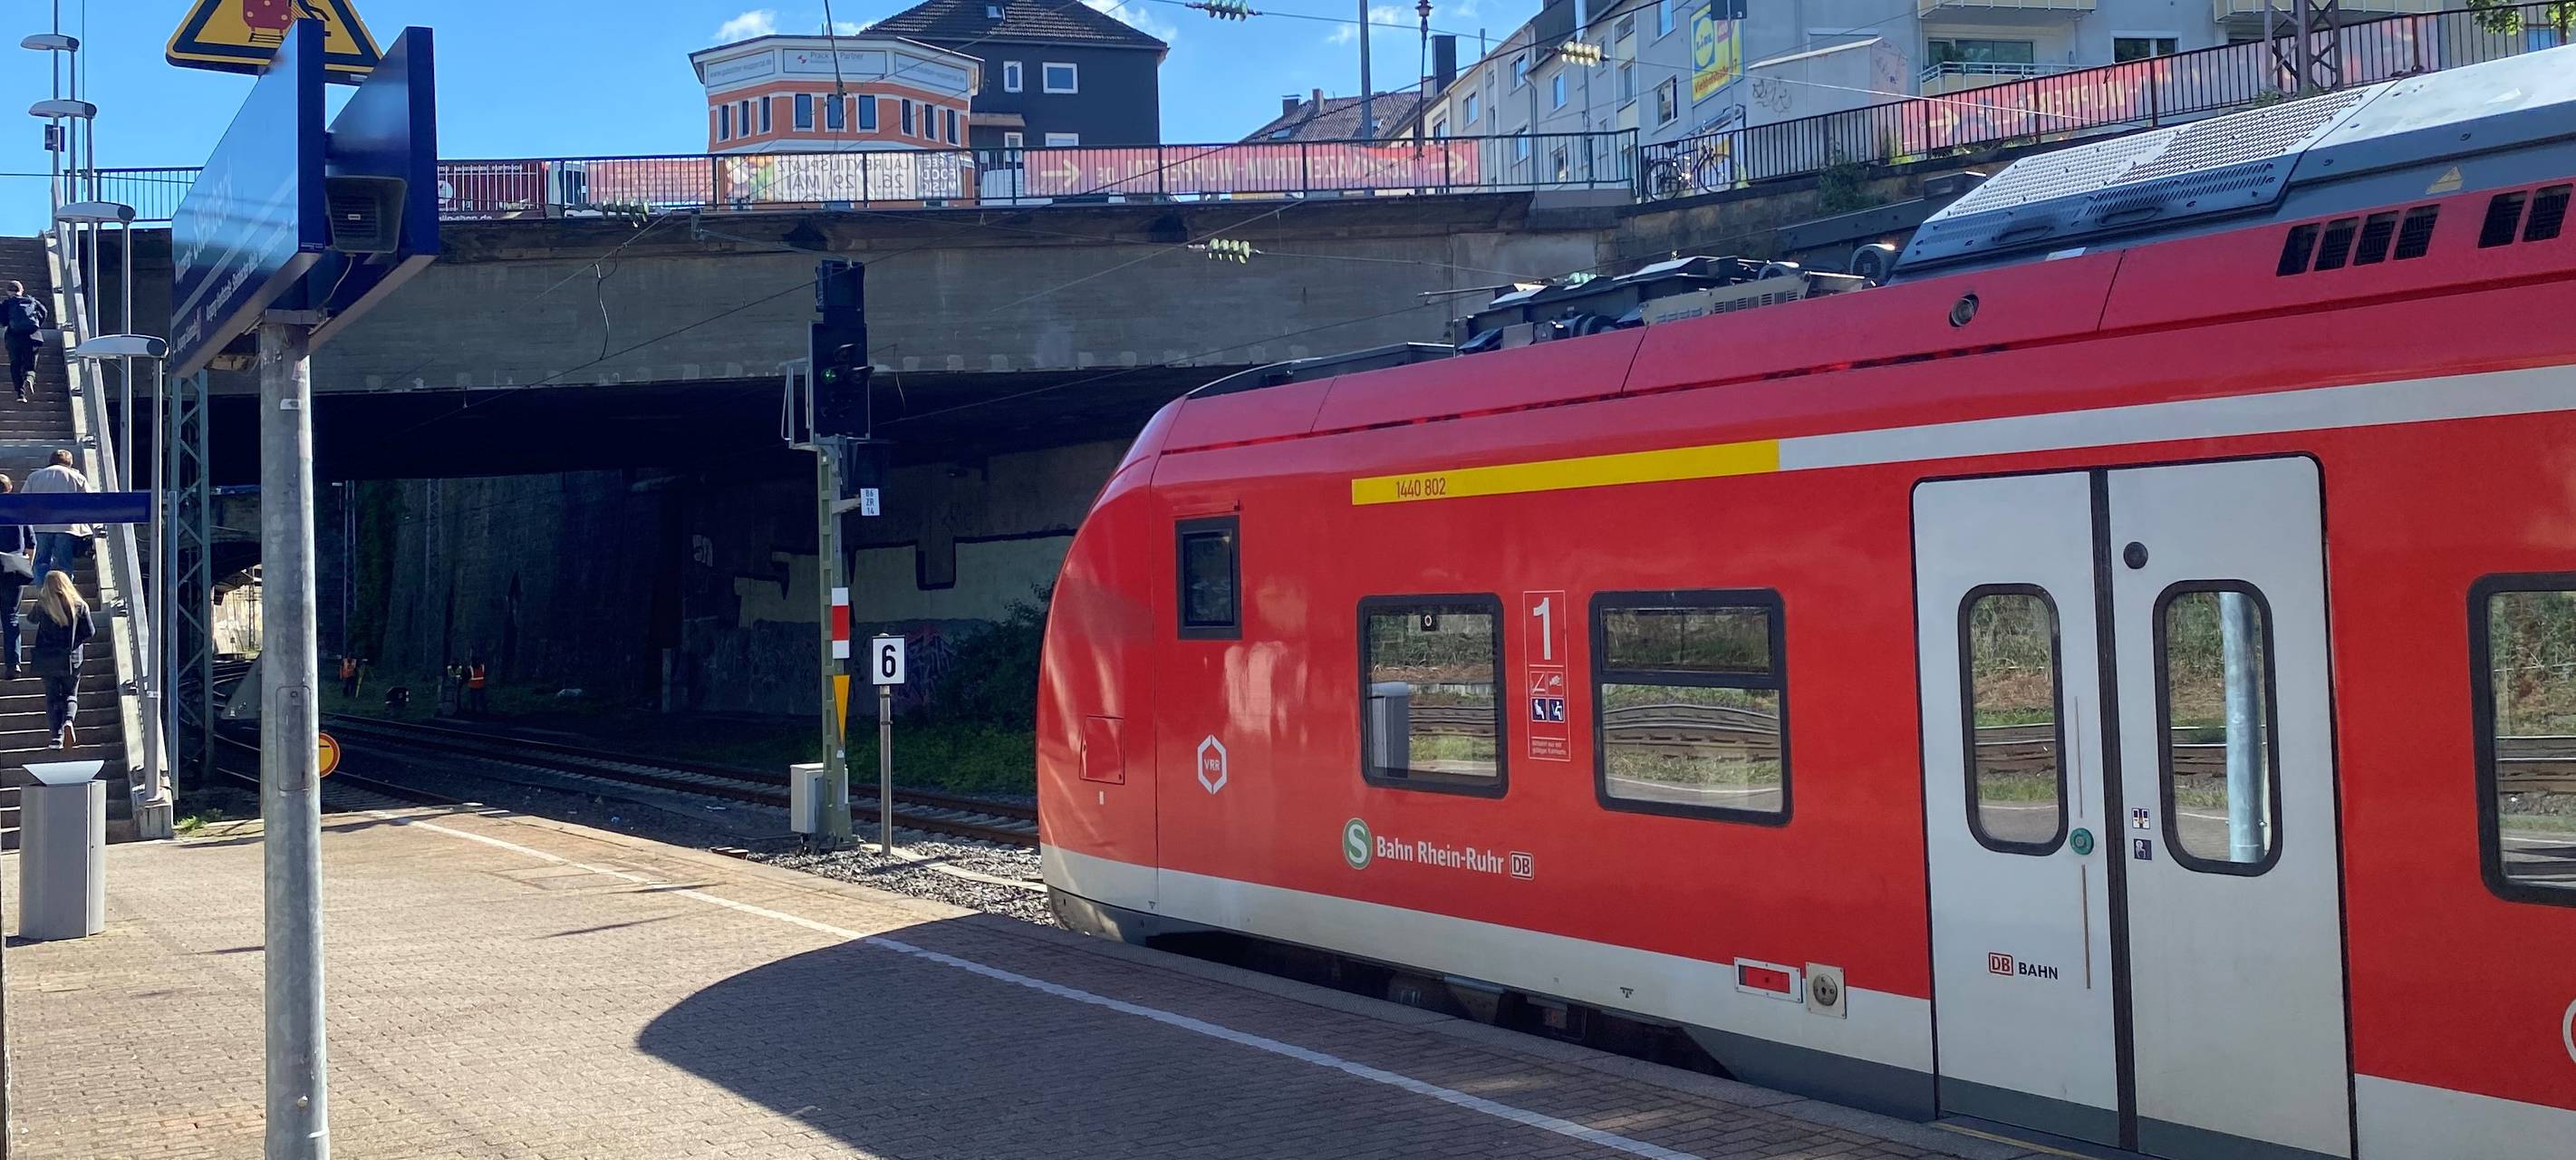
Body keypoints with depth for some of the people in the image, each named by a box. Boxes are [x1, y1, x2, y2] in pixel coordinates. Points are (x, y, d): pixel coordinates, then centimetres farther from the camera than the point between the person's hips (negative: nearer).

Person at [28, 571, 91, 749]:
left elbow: (32, 619, 15)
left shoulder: (42, 606, -6)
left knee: (53, 697, 10)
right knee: (71, 694, 13)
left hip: (47, 659, 0)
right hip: (71, 659, 0)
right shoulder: (79, 606, -5)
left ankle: (57, 735, 0)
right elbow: (89, 633, -3)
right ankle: (68, 720, -16)